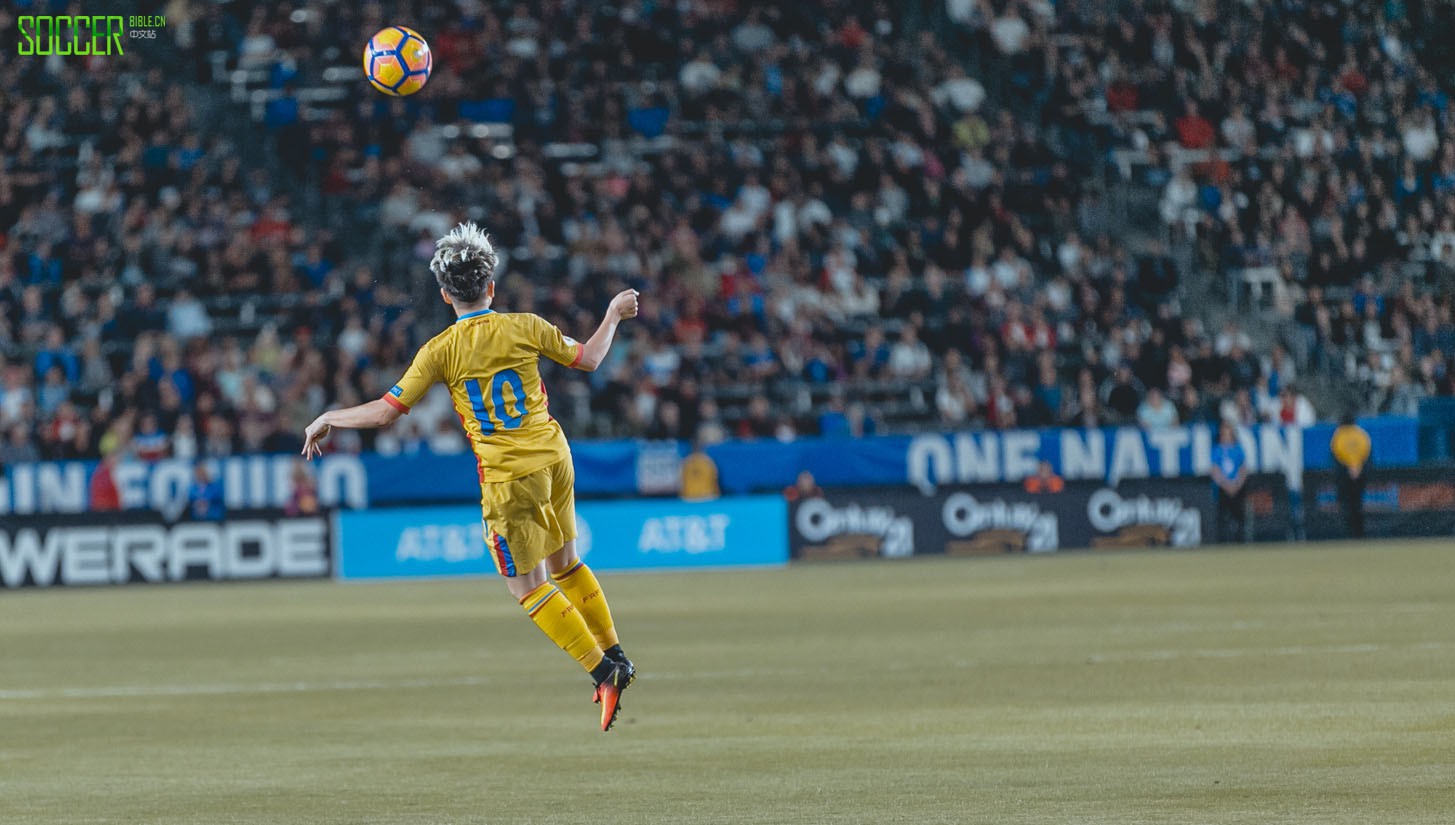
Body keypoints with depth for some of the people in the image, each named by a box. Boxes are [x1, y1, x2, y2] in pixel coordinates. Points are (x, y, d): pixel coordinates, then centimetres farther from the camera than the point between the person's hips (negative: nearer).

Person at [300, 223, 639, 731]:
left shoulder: (441, 350, -8)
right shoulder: (524, 327, -1)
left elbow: (386, 412, -9)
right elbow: (588, 359, 9)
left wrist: (328, 420, 7)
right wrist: (614, 315, 27)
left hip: (509, 478, -4)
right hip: (554, 458, 4)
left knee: (527, 587, 3)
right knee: (565, 564, 23)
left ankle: (603, 670, -4)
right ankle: (615, 655, 26)